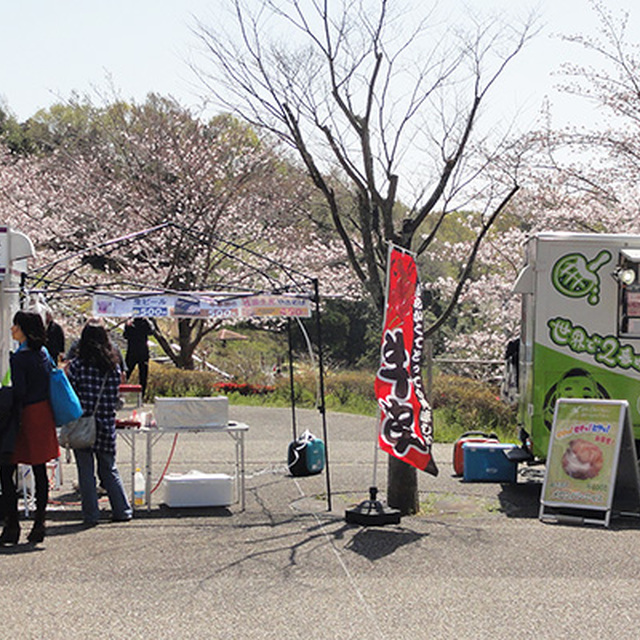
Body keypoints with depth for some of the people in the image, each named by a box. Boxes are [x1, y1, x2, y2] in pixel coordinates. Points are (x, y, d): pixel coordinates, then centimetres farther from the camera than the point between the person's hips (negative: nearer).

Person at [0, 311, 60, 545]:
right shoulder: (43, 352, 9)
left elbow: (19, 392, -18)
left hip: (28, 415, -8)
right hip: (45, 414, 8)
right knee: (40, 470, 10)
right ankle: (39, 524, 13)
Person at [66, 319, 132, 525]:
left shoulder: (77, 365, -10)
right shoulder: (113, 366, 0)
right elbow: (115, 398, 6)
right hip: (106, 423, 3)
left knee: (86, 472, 4)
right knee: (109, 470, 15)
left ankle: (91, 514, 7)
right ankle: (122, 510, 16)